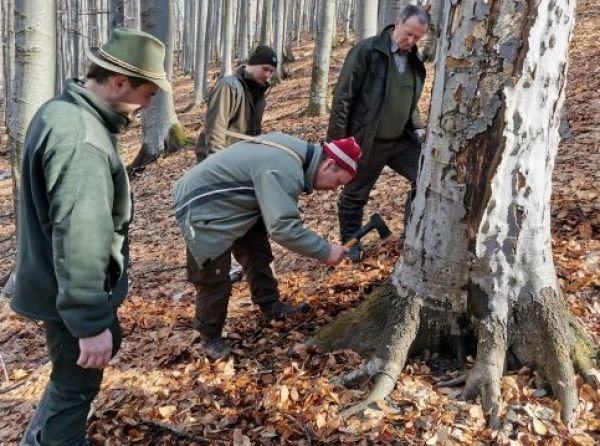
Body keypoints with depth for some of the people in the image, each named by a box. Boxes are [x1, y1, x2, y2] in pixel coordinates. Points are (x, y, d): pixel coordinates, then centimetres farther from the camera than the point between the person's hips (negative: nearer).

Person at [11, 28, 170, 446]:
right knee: (78, 382, 10)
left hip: (57, 283, 11)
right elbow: (79, 240, -33)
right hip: (70, 293, -10)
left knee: (107, 343, 28)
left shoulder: (62, 111, 5)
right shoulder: (80, 139, -30)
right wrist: (90, 321, -29)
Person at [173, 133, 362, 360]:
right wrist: (325, 251, -27)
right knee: (215, 280, -2)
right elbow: (283, 228, -36)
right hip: (202, 208, -10)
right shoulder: (285, 172, -31)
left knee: (257, 253, 18)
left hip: (227, 201, 10)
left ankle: (271, 305, 34)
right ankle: (210, 336, 17)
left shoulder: (298, 152, 2)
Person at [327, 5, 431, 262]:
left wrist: (417, 127, 2)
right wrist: (337, 139, -16)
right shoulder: (367, 51, -12)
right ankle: (350, 241, 32)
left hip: (401, 140, 5)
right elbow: (343, 96, -14)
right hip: (366, 142, -5)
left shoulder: (415, 62, 7)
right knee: (355, 195, 9)